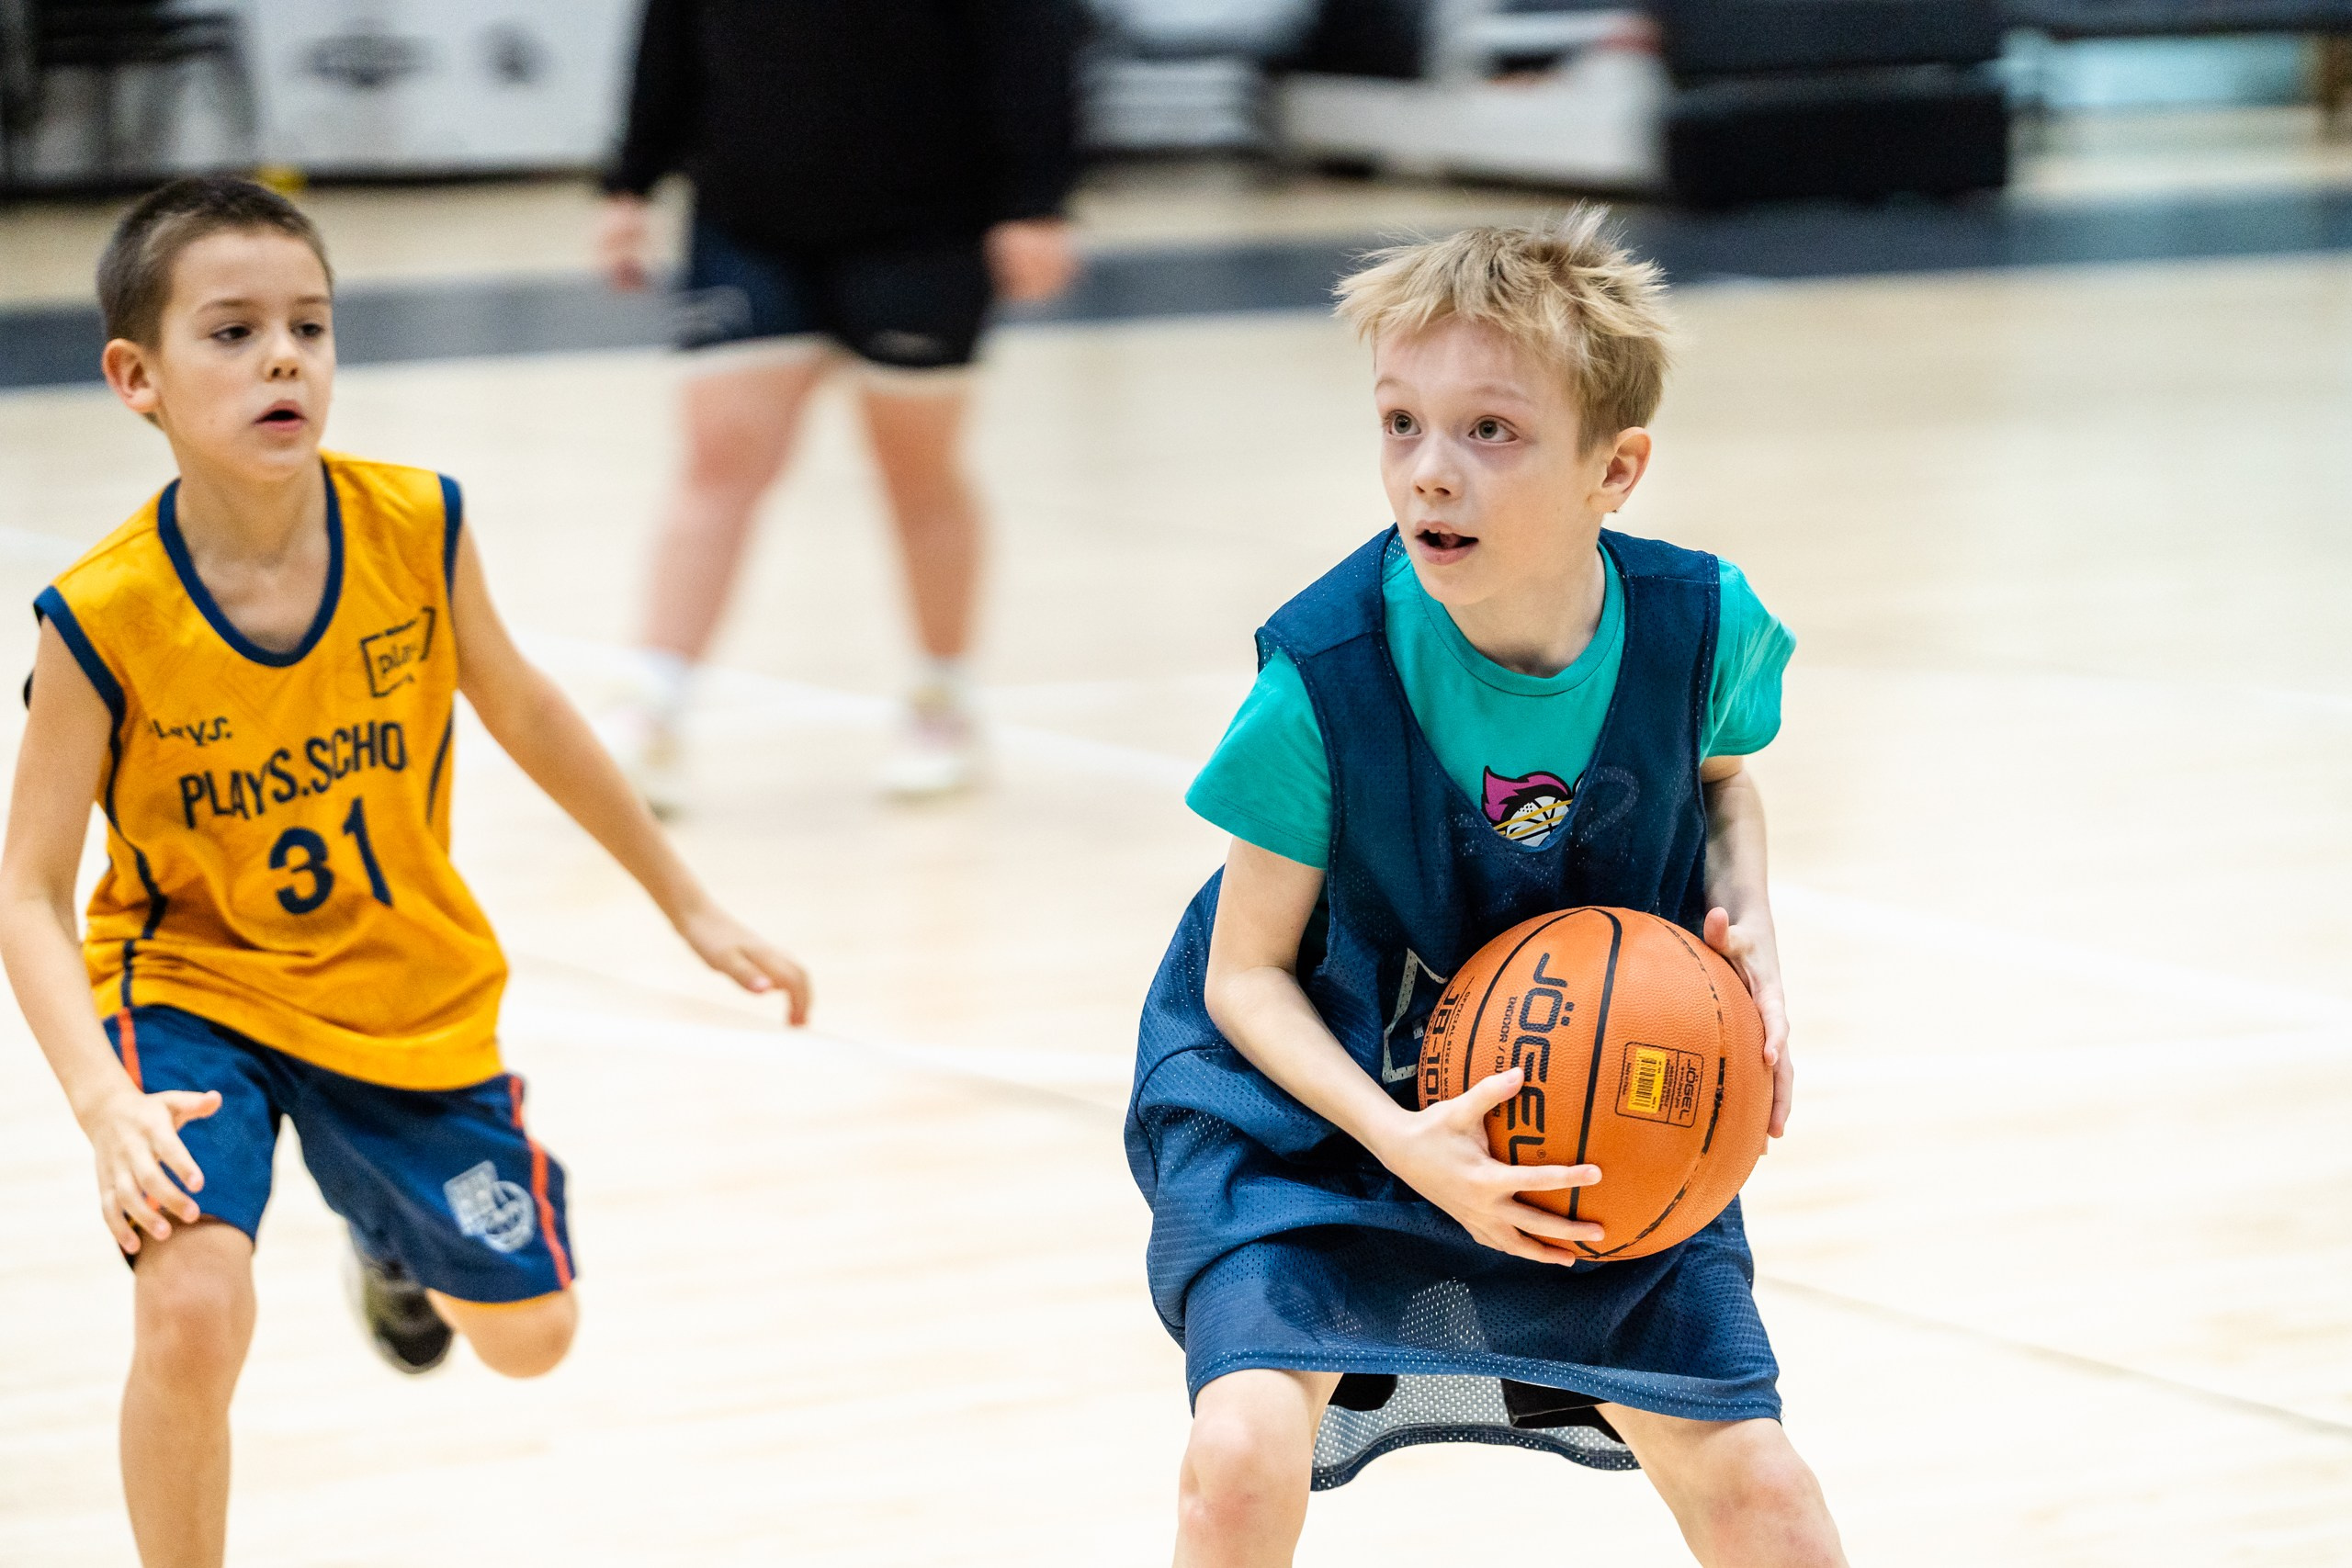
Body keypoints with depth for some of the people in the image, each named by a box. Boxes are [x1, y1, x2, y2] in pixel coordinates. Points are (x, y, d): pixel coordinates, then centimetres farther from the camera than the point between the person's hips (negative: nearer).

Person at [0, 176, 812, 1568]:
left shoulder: (414, 528, -18)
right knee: (195, 1308, -28)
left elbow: (522, 710, 1)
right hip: (195, 985, -3)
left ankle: (395, 1238, 53)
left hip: (407, 988, 4)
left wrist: (690, 903, 10)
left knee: (529, 1334, 16)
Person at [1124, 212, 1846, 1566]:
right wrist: (1402, 1144, -30)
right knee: (1247, 1454, -24)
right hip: (1315, 1109, -3)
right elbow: (1248, 972, -15)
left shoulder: (1699, 625, -17)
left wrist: (1746, 923, -11)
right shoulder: (1326, 679, -26)